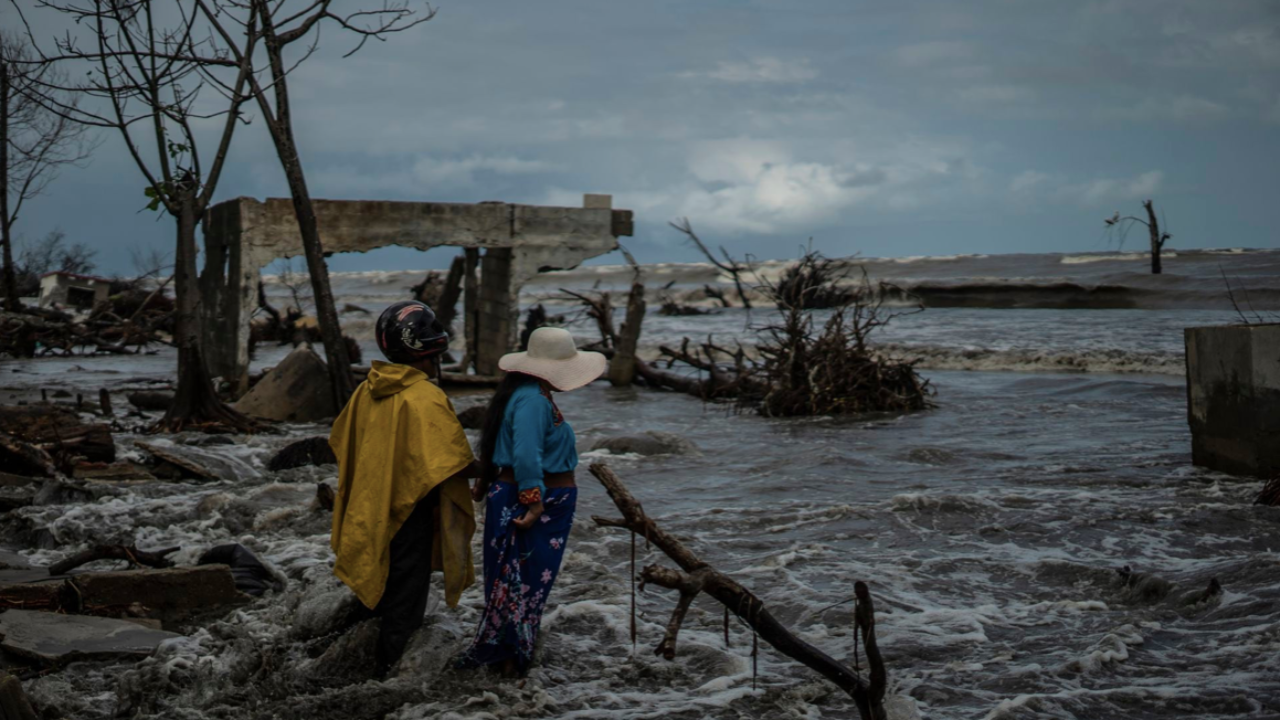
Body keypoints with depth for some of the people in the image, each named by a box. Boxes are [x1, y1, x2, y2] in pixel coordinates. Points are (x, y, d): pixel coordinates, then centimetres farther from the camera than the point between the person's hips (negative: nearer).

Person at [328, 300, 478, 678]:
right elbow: (454, 463, -24)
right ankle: (387, 671, 15)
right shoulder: (426, 399, -22)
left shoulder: (367, 391, 0)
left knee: (375, 583, 25)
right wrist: (487, 472, -6)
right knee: (406, 597, 7)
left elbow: (341, 443, 12)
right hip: (411, 510, -7)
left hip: (370, 513, 7)